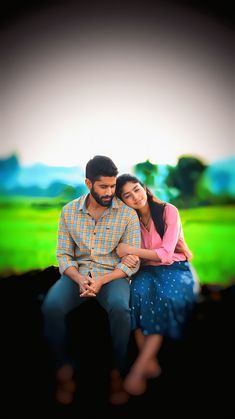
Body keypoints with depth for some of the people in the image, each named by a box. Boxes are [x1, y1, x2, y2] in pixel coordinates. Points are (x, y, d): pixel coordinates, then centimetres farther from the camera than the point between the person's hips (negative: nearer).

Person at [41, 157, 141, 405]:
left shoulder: (128, 213, -7)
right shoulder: (69, 211, 0)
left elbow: (132, 262, -7)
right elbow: (63, 254, 1)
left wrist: (101, 281, -22)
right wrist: (79, 279, -19)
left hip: (113, 275, -2)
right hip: (78, 273, 2)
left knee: (119, 308, -33)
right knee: (51, 307, -26)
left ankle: (118, 372, -8)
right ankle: (64, 369, -3)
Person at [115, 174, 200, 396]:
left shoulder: (169, 211, -8)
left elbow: (166, 254, -15)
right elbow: (131, 256, 7)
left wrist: (131, 251, -23)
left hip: (175, 268, -2)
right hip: (147, 269, 3)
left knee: (168, 297, -35)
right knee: (139, 292, -33)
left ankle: (138, 368, -30)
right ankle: (150, 362, -26)